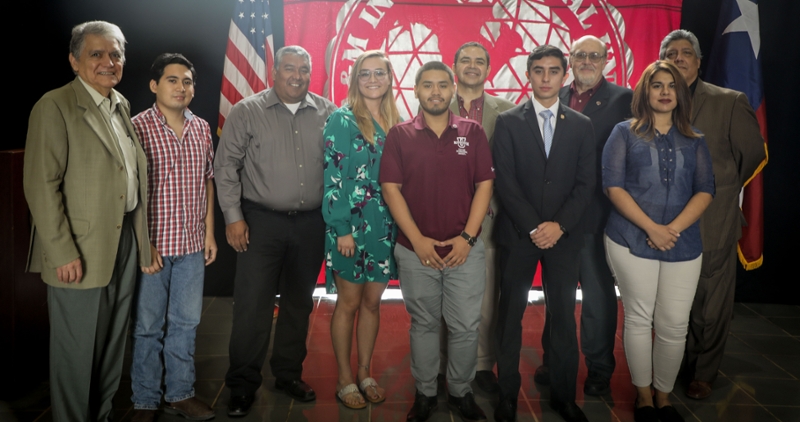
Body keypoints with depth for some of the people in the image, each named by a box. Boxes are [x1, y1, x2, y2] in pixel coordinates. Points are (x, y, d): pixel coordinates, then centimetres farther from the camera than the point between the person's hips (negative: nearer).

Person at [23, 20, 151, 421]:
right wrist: (63, 252, -18)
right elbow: (41, 186, -15)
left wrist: (140, 233, 8)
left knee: (112, 341, 18)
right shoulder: (55, 106, -12)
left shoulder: (121, 105, 10)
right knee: (76, 348, 7)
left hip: (125, 240, 7)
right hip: (80, 251, -7)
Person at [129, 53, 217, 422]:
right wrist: (142, 243, -14)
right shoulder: (137, 127, -8)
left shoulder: (201, 128, 8)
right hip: (152, 245, -5)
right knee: (148, 327, 8)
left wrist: (209, 232, 10)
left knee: (186, 322, 15)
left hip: (192, 244, 5)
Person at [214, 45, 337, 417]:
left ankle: (289, 373, 30)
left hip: (311, 223, 3)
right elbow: (226, 167, -2)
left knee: (299, 302, 13)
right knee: (252, 305, 0)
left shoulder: (327, 113, 5)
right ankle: (243, 384, 16)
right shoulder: (246, 112, -1)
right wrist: (233, 217, -7)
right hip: (261, 222, -2)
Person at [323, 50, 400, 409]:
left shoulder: (397, 122, 10)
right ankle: (345, 380, 20)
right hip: (351, 227, -5)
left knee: (372, 302, 13)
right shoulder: (342, 120, -6)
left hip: (387, 228, 5)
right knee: (349, 303, 5)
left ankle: (364, 373, 28)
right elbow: (332, 177, -11)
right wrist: (342, 229, -15)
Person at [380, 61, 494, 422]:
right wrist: (418, 240, -10)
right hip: (416, 250, 0)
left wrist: (467, 237, -8)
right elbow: (390, 188, -4)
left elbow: (484, 185, 1)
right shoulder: (399, 135, 0)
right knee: (423, 324, 12)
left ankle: (461, 392, 26)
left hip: (465, 249, 1)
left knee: (466, 326, 6)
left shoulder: (472, 132, 3)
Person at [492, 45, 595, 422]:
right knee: (510, 315, 6)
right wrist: (533, 227, -12)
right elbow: (505, 182, -5)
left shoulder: (582, 125, 8)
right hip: (517, 233, -1)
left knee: (563, 316, 7)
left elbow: (585, 183, 3)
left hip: (564, 235, 2)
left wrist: (559, 225, -11)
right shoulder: (508, 122, 2)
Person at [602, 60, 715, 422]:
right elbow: (613, 186, -5)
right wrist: (651, 228, -14)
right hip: (632, 240, -2)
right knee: (639, 319, 5)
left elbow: (705, 190, 5)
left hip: (683, 244, 2)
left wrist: (674, 228, -12)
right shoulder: (625, 133, 4)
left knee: (674, 325, 2)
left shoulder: (694, 140, 13)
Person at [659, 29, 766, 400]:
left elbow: (753, 153, 4)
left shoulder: (729, 102, -4)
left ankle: (704, 374, 28)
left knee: (710, 308, 9)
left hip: (712, 226, -2)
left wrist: (723, 189, 12)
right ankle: (677, 366, 33)